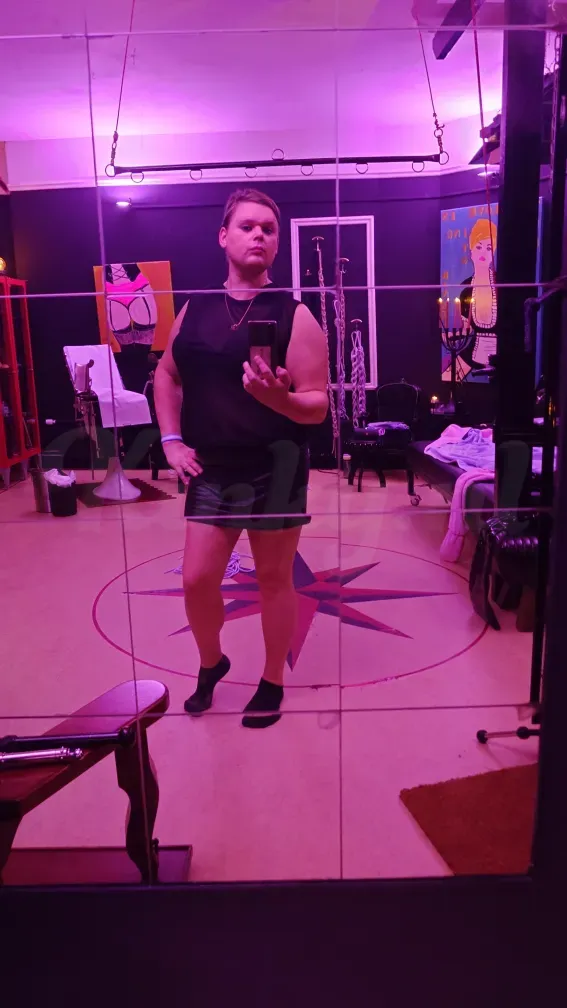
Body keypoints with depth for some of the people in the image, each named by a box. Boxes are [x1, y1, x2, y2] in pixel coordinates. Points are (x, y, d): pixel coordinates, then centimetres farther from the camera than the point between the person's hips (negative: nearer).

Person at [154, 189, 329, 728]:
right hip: (210, 470, 4)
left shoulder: (293, 315, -8)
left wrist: (276, 397, -30)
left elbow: (317, 405, -10)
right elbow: (168, 374, 18)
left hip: (275, 469, -3)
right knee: (196, 579, 7)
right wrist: (172, 440, 7)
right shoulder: (195, 308, 5)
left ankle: (272, 682, 30)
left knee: (274, 578, 9)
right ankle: (210, 663, 36)